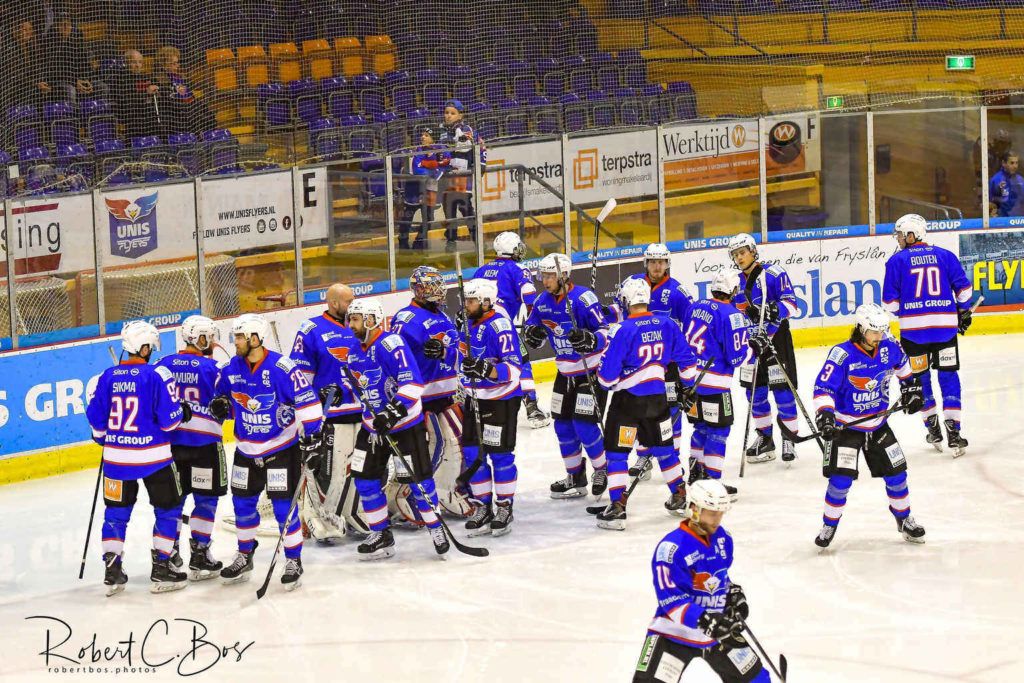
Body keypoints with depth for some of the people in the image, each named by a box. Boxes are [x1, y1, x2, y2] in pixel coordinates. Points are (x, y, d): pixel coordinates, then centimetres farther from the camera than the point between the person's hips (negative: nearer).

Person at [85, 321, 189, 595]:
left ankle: (112, 570, 9)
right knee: (167, 509, 11)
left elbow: (95, 416, 6)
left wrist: (104, 439, 25)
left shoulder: (108, 377, 0)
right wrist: (182, 413, 8)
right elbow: (169, 418, -15)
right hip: (153, 456, -4)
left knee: (116, 511, 14)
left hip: (116, 457, 4)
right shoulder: (157, 375, -13)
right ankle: (161, 568, 8)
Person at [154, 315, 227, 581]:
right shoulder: (210, 367, -9)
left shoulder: (162, 365, 4)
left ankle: (168, 553, 18)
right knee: (205, 499, 4)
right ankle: (199, 556, 1)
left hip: (169, 440, 5)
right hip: (204, 440, -5)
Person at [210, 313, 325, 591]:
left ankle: (294, 561, 6)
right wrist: (221, 404, -5)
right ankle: (244, 557, 28)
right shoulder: (232, 368, -1)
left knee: (283, 505, -6)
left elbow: (306, 399, -19)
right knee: (243, 503, 11)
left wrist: (312, 433, -21)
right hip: (247, 450, 6)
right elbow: (223, 392, 17)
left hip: (282, 447, -6)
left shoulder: (281, 367, -20)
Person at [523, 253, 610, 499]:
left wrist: (589, 339, -42)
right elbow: (530, 330, 9)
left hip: (592, 371, -7)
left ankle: (602, 470, 13)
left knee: (584, 425, -10)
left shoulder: (583, 298, -22)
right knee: (563, 426, 9)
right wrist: (533, 334, -14)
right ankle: (575, 478, 23)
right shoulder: (543, 301, 0)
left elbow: (605, 334, -22)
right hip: (565, 372, 7)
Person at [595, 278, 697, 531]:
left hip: (628, 399, -5)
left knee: (616, 453, 2)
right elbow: (686, 360, 7)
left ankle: (617, 507, -4)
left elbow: (607, 374, -15)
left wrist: (607, 382, 8)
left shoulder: (623, 330, -17)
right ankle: (681, 496, 32)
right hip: (657, 399, 5)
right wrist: (689, 387, 22)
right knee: (663, 448, 22)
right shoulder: (667, 325, -1)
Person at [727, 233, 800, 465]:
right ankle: (764, 439, 17)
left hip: (777, 337, -6)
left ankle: (789, 438, 2)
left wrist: (776, 310, -33)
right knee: (754, 391, 7)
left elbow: (791, 303, -14)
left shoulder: (773, 274, -9)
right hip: (752, 341, 6)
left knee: (782, 388, -7)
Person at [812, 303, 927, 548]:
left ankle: (904, 520, 28)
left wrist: (911, 387, 20)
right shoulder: (842, 355, -24)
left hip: (878, 424, 5)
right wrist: (825, 414, -40)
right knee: (841, 479, -12)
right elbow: (823, 388, -27)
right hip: (845, 425, -5)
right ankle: (829, 526, 6)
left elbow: (902, 363, 18)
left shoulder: (889, 347, -7)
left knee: (896, 473, 8)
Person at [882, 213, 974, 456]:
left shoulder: (897, 261, 0)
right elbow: (963, 286, 5)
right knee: (948, 375, 5)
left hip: (913, 327, -1)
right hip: (945, 325, 1)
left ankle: (932, 428, 17)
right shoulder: (945, 256, 6)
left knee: (920, 377, 15)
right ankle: (952, 430, -6)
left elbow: (890, 301, -2)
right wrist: (964, 311, 20)